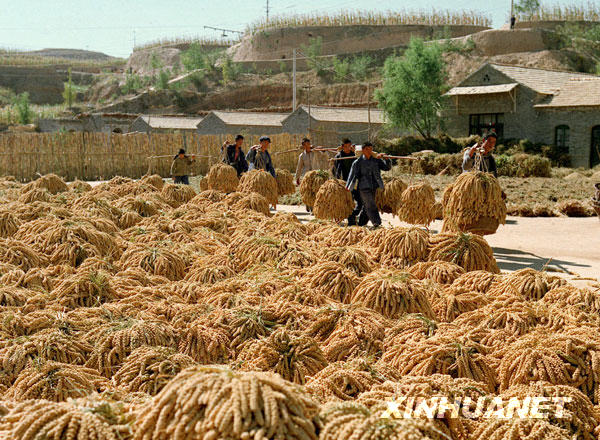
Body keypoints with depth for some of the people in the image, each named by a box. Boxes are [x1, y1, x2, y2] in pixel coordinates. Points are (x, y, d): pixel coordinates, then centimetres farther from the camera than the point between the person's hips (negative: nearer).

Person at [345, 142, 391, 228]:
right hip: (363, 187, -4)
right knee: (370, 205, -14)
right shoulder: (358, 162, -2)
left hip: (373, 187, 4)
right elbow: (352, 174, 6)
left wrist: (386, 159, -14)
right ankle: (377, 222, -15)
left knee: (367, 206, 11)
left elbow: (387, 168, 5)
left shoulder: (376, 160, 5)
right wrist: (348, 186, 12)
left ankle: (361, 223, 25)